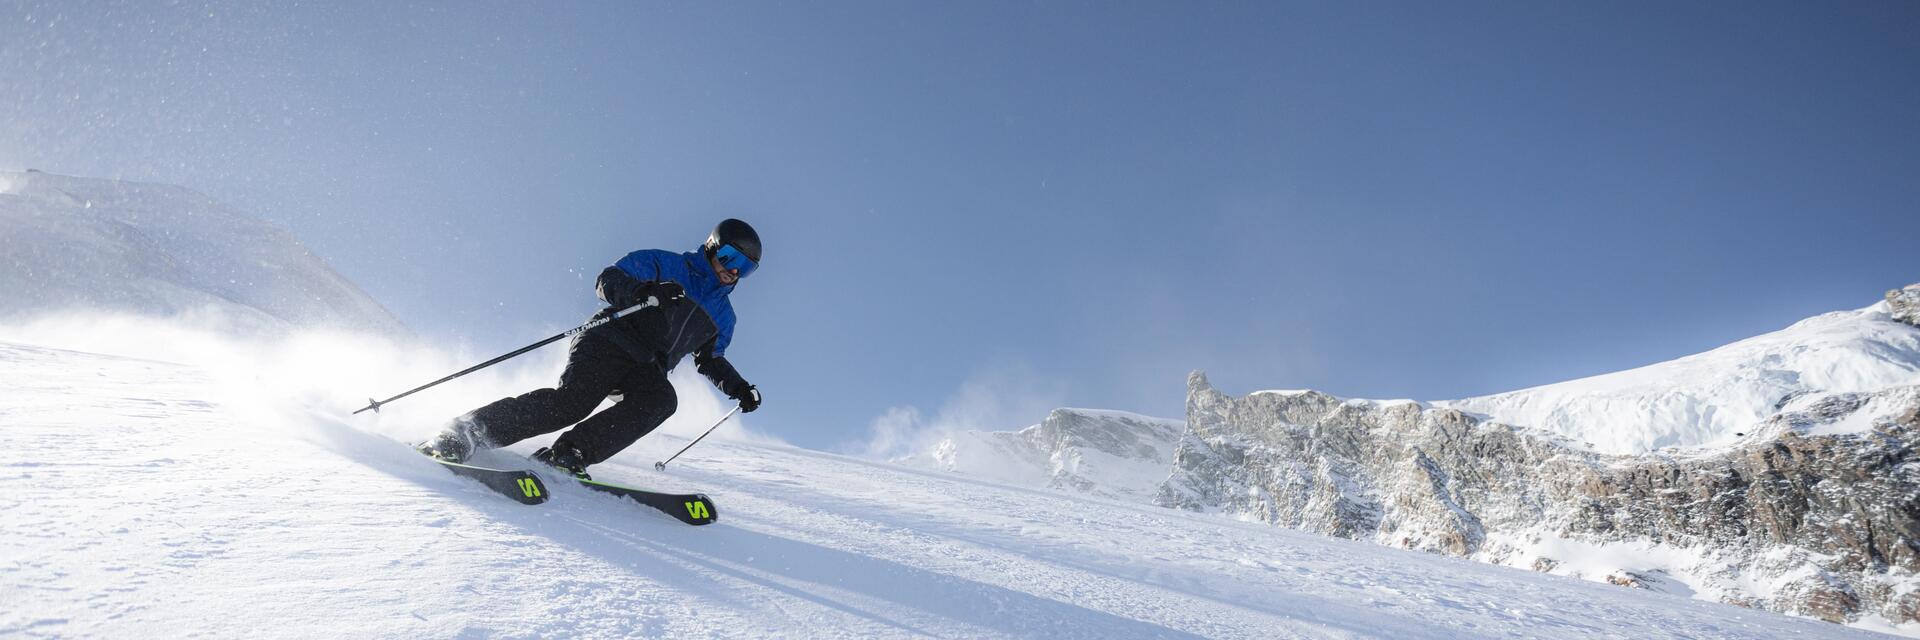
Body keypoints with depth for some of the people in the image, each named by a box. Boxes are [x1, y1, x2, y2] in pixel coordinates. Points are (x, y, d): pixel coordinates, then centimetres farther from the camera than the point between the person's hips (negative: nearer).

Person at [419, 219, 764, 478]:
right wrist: (644, 292, -24)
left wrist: (738, 387, 18)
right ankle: (462, 434, -24)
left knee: (661, 399, -30)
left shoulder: (723, 316, 23)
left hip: (645, 370, 5)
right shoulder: (667, 265, 7)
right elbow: (609, 280, -3)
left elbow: (711, 360, 36)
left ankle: (565, 454, -35)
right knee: (572, 400, -30)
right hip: (609, 342, -5)